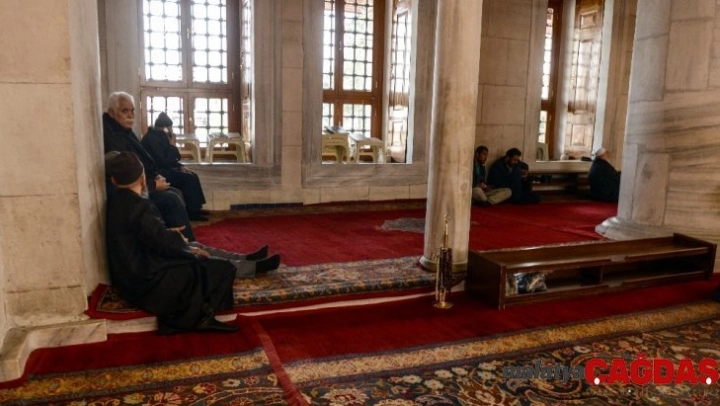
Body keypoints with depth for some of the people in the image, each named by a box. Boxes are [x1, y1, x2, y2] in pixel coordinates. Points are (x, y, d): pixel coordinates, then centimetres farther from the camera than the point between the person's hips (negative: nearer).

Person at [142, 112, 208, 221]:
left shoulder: (160, 136, 10)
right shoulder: (152, 138, -20)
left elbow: (168, 160, 16)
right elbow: (165, 161, -24)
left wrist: (181, 166, 3)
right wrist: (172, 145, -16)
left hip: (162, 169, 10)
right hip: (156, 173, -10)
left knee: (192, 175, 5)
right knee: (189, 178, -16)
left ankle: (194, 208, 6)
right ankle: (192, 211, -9)